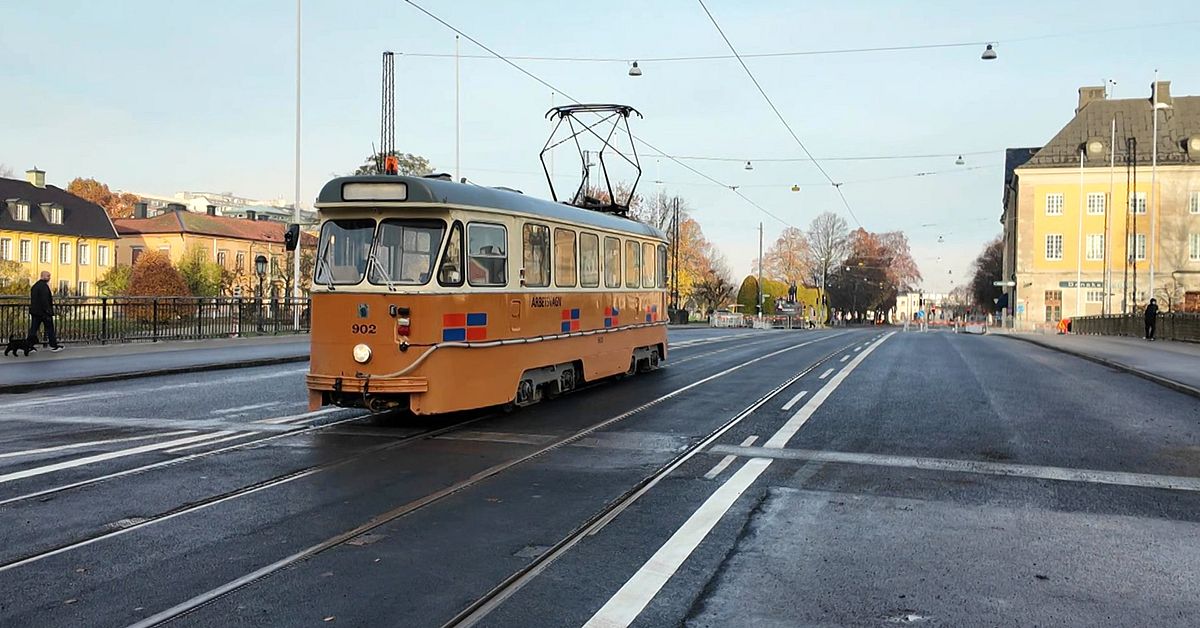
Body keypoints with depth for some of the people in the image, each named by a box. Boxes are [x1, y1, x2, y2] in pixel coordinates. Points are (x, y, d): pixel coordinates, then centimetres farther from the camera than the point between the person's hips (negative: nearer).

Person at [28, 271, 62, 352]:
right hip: (43, 311, -9)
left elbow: (33, 299, 20)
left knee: (33, 329, 7)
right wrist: (47, 311, -20)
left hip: (35, 311, 9)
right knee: (50, 329, 3)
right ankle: (53, 346, 9)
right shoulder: (44, 286, -15)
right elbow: (44, 300, -21)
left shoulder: (35, 285, 15)